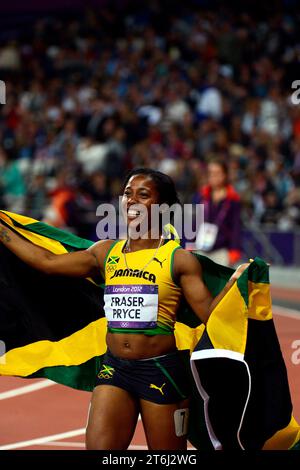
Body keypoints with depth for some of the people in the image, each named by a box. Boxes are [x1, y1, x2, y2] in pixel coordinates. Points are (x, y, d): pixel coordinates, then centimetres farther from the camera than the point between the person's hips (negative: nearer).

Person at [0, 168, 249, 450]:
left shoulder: (178, 258, -4)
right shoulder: (107, 253, 7)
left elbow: (209, 313, -8)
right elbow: (47, 262, 7)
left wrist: (236, 280, -23)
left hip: (162, 371, -3)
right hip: (114, 368, 3)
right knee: (98, 447, -7)